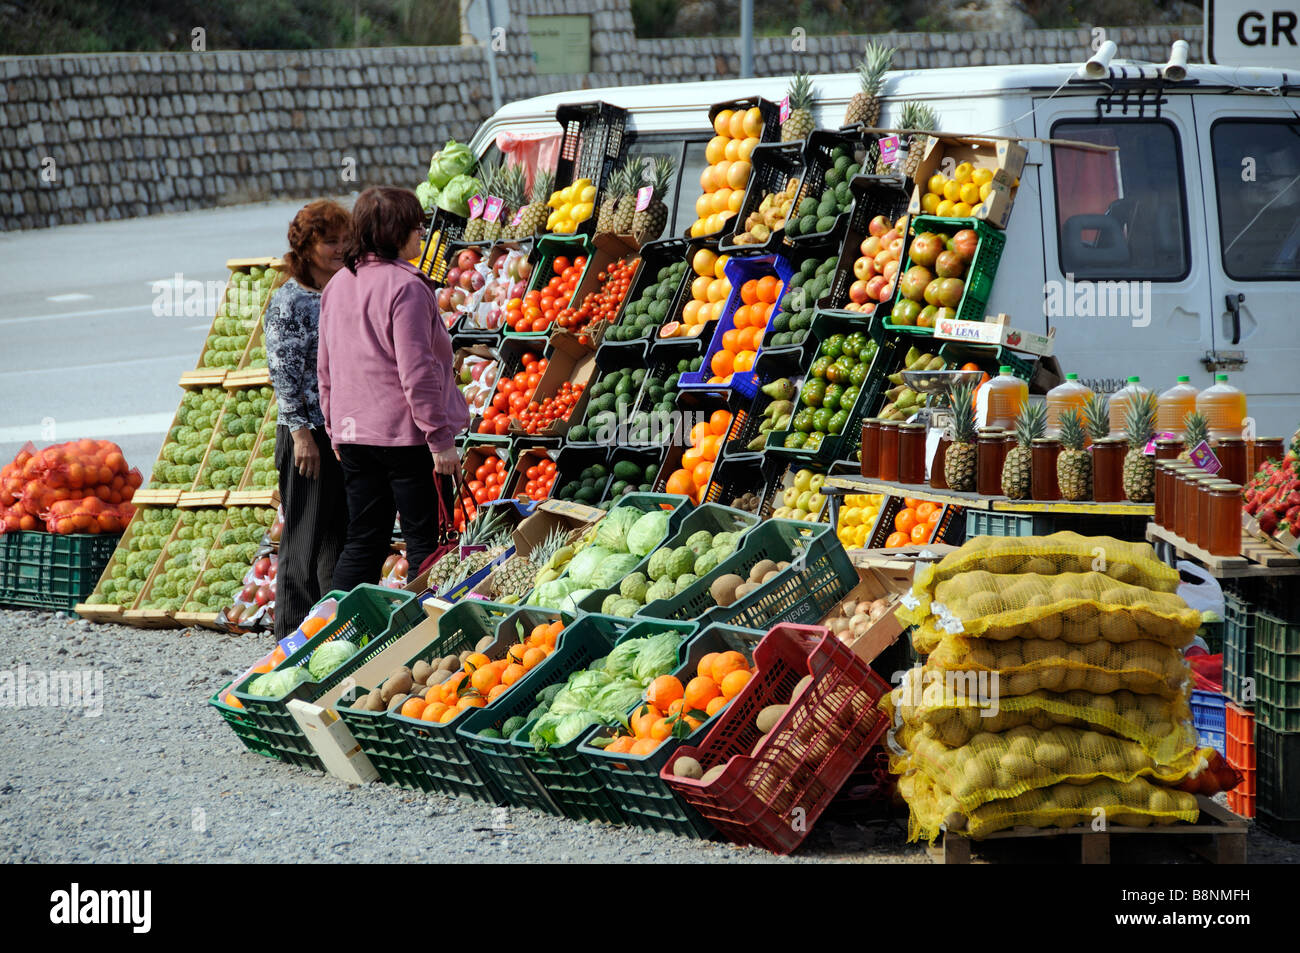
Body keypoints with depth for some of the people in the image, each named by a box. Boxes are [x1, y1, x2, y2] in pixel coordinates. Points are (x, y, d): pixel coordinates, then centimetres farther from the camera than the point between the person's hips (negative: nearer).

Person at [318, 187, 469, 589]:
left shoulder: (337, 285, 9)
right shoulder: (406, 287, -15)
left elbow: (325, 370, 15)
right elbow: (417, 371, -19)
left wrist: (335, 432, 24)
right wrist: (440, 438, -15)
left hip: (354, 435, 7)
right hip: (406, 434, -7)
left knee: (363, 541, 11)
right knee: (425, 541, 1)